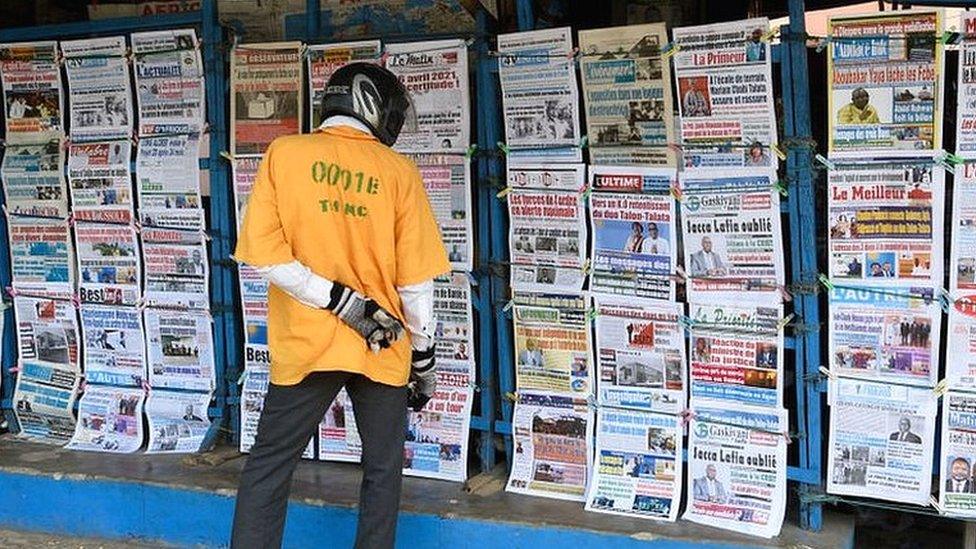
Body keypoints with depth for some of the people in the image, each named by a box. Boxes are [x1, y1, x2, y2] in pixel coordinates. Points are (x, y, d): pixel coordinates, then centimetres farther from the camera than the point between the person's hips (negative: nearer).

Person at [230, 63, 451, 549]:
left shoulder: (284, 153, -1)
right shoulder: (399, 171, -2)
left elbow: (262, 252, -12)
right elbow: (415, 279, -2)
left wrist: (341, 301, -10)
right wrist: (424, 355, 9)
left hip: (306, 343, 0)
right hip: (383, 350, 0)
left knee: (268, 465, 10)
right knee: (383, 468, 15)